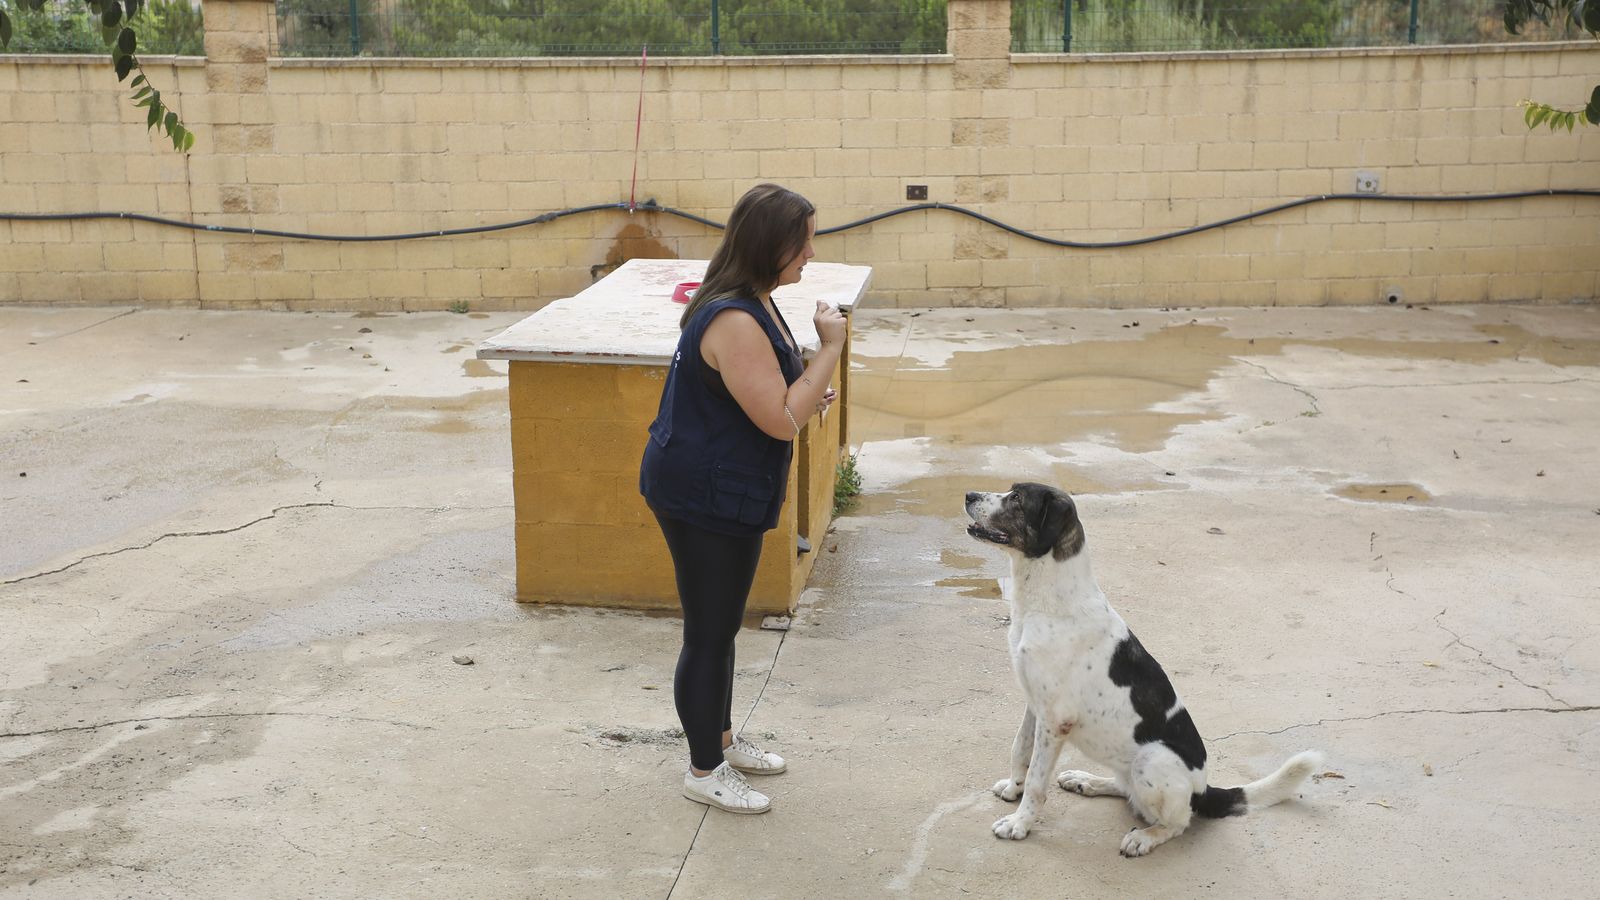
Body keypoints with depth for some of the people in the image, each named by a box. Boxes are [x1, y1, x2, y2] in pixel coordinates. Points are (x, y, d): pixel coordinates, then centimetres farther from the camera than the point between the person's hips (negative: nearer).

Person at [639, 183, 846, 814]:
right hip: (704, 499, -11)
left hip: (726, 494, 11)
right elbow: (782, 420, -27)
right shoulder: (734, 322, -27)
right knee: (709, 633, 3)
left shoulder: (751, 305, 7)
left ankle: (720, 740, 39)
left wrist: (808, 396, 5)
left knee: (721, 625, 22)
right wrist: (830, 348, -21)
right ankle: (704, 772, 18)